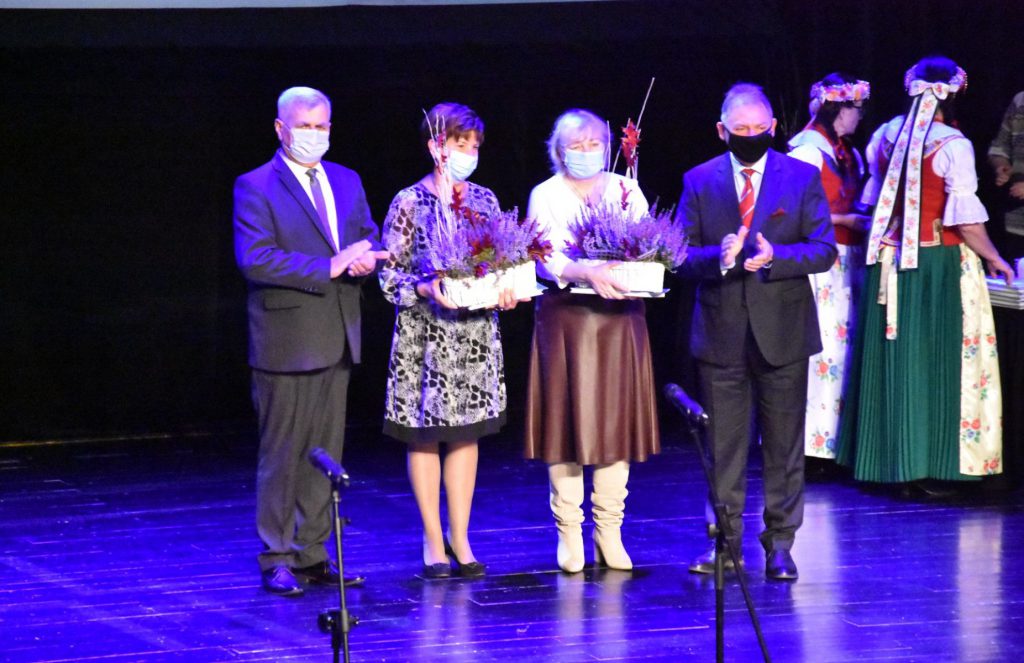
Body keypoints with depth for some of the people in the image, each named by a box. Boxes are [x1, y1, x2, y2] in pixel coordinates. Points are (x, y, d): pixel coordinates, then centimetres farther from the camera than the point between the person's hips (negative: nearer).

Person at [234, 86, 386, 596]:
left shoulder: (346, 182, 14)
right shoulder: (255, 187, -6)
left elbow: (370, 238, 16)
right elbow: (255, 259, -17)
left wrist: (364, 256, -10)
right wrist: (329, 268, -21)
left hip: (336, 338, 6)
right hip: (287, 339, -6)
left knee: (326, 452, 10)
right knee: (282, 453, -2)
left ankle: (312, 552, 17)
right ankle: (277, 559, 4)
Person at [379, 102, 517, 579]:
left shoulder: (484, 200, 7)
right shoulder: (409, 203, -5)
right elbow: (390, 275, -5)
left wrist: (505, 289, -9)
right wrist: (427, 289, -22)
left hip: (476, 333, 4)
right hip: (425, 334, -4)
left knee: (467, 433, 8)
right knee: (425, 436, 2)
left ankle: (460, 538, 16)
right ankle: (433, 541, 12)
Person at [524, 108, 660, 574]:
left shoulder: (626, 190, 12)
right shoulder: (545, 195, 4)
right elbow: (545, 259, -10)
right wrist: (586, 273, -28)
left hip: (620, 318, 2)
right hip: (566, 320, -2)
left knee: (617, 418, 2)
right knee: (568, 420, -2)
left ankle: (610, 534, 7)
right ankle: (569, 534, 4)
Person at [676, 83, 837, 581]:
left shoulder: (803, 178, 1)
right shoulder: (699, 181, 4)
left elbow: (824, 250, -4)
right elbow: (681, 255, 1)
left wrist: (774, 256, -21)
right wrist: (720, 256, -20)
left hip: (782, 333, -1)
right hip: (721, 334, 1)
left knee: (783, 446, 5)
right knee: (723, 448, 5)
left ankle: (780, 544, 13)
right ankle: (725, 541, 13)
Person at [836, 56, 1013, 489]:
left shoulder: (886, 136, 3)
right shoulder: (953, 146, -14)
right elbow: (966, 218, -15)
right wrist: (992, 258, -2)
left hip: (887, 261, 6)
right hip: (937, 264, -6)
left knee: (889, 359, 12)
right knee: (933, 361, -1)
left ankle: (881, 461, 18)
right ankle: (923, 466, -1)